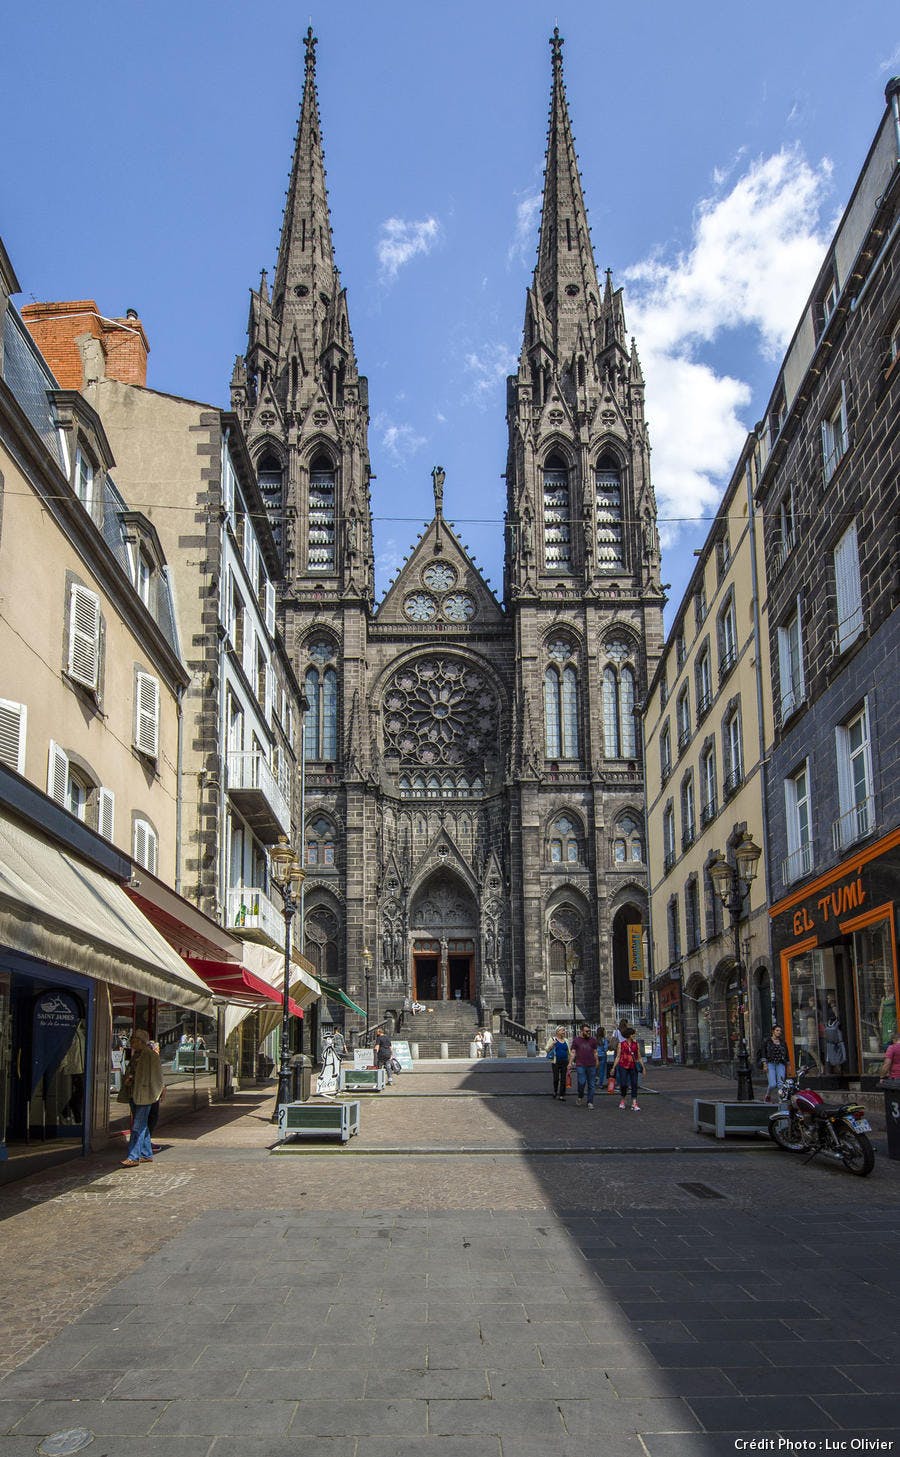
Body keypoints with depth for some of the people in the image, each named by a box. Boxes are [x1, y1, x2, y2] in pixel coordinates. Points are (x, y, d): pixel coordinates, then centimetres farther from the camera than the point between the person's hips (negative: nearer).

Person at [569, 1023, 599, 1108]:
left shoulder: (593, 1040, 12)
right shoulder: (576, 1040, 7)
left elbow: (595, 1053, 15)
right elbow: (573, 1052, 6)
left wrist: (596, 1063, 9)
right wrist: (570, 1063, -3)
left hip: (591, 1065, 2)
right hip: (580, 1065, -2)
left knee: (591, 1085, 2)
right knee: (581, 1082, -11)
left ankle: (590, 1102, 10)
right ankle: (580, 1097, 15)